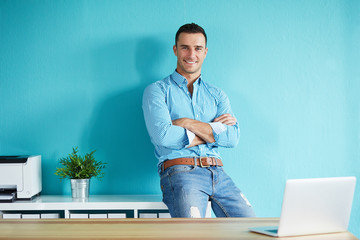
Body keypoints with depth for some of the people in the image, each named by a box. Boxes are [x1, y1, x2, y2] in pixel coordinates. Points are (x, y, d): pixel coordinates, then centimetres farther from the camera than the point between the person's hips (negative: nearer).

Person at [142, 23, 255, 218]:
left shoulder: (217, 95, 21)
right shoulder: (157, 90, 9)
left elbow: (233, 137, 5)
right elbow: (163, 135, -8)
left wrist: (187, 123, -4)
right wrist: (214, 129, 0)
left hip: (217, 173, 4)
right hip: (180, 172, -4)